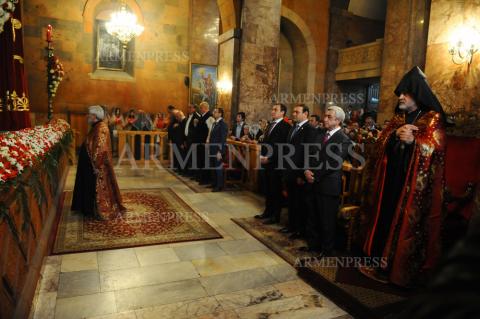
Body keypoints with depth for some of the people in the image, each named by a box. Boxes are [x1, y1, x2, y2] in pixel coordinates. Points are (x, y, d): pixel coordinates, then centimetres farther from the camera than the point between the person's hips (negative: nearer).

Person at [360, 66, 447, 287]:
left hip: (415, 184, -5)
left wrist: (414, 140, -30)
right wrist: (395, 134, -13)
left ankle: (402, 269, 12)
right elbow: (381, 143, 7)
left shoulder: (433, 119, -1)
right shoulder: (397, 119, 16)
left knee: (406, 223, -1)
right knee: (384, 219, 7)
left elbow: (436, 146, -13)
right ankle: (380, 263, 20)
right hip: (390, 180, 6)